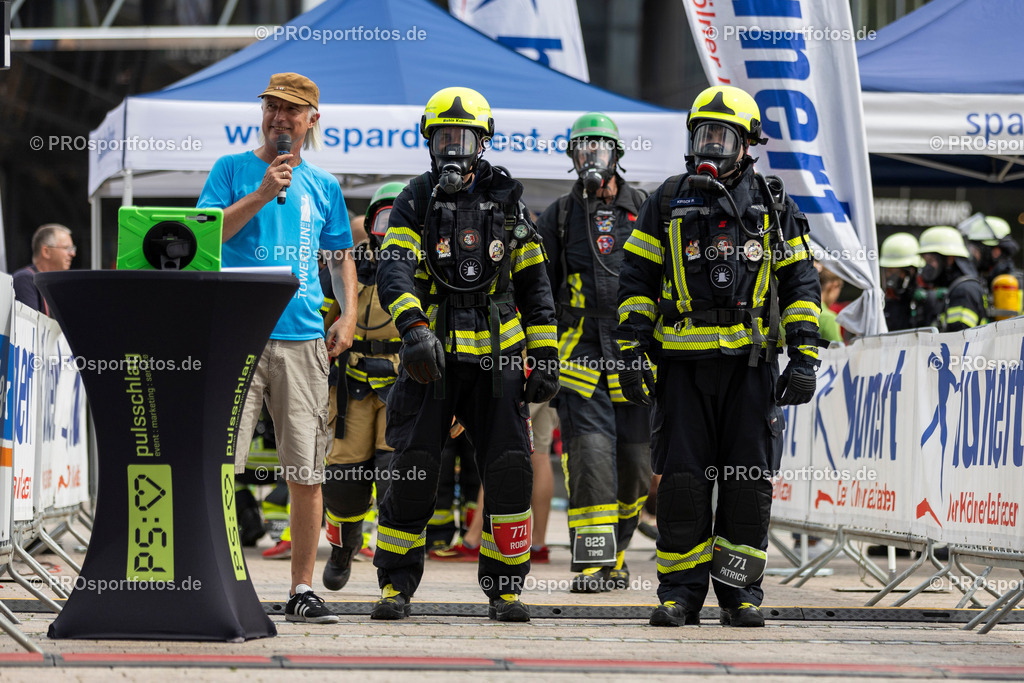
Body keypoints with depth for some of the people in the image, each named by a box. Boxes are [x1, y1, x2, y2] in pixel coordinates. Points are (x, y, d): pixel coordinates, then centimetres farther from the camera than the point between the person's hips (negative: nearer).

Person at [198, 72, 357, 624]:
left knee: (307, 473, 1)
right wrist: (262, 195, -14)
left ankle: (302, 590, 9)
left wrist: (348, 316, 9)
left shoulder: (324, 186, 15)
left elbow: (341, 257, 24)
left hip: (303, 339, 3)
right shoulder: (233, 170, 6)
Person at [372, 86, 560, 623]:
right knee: (413, 471, -6)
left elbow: (534, 285, 13)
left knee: (509, 471, -4)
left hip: (495, 357, 2)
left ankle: (504, 587, 7)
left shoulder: (505, 201, 10)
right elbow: (394, 271, -12)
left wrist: (545, 357, 6)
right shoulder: (417, 200, 2)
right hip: (432, 356, -2)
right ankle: (395, 585, 5)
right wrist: (414, 327, -30)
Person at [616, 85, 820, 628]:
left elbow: (799, 284, 8)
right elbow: (636, 280, 8)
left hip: (750, 363, 0)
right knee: (681, 479, -2)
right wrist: (631, 350, -1)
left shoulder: (773, 206, 8)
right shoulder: (666, 204, 8)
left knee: (749, 480, 0)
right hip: (682, 362, 0)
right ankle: (680, 592, 5)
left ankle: (739, 590, 8)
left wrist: (804, 356, 0)